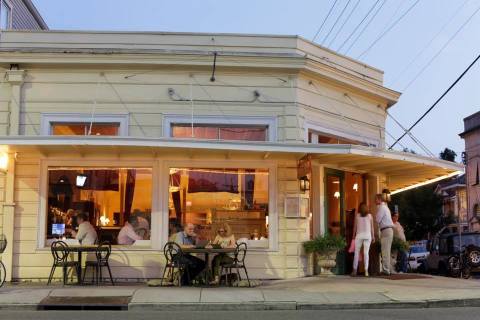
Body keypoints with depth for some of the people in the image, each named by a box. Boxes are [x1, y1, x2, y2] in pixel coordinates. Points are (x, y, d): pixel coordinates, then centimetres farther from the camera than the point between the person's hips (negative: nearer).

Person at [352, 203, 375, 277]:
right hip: (367, 235, 1)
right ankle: (366, 271, -9)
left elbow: (355, 227, 4)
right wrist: (373, 236, 10)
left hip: (359, 235, -1)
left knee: (356, 253, 5)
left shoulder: (357, 216, 4)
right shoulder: (370, 216, 6)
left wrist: (354, 236, 11)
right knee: (366, 253, -3)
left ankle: (355, 270, 5)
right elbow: (372, 227, 6)